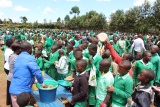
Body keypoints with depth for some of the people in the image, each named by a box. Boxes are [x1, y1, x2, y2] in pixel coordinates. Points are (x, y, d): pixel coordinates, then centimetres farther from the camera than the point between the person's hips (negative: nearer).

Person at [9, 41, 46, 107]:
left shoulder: (18, 57, 14)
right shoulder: (30, 58, -13)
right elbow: (37, 72, -18)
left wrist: (33, 80, 23)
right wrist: (42, 83, -2)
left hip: (14, 89, 8)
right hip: (22, 90, -8)